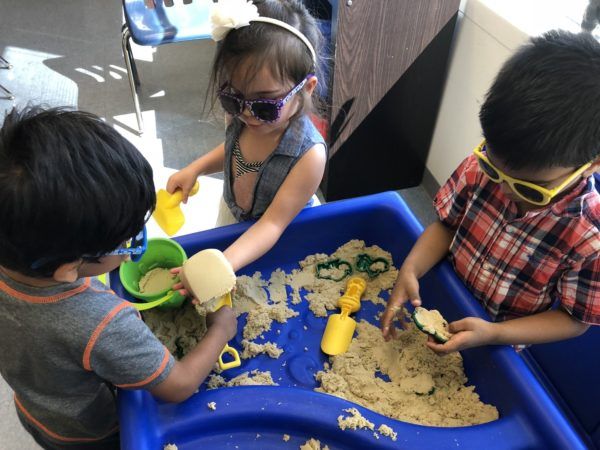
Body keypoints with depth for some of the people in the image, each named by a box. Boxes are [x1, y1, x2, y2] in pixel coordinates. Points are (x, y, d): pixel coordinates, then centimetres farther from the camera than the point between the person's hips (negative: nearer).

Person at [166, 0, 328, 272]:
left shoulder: (309, 155, -38)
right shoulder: (240, 117, -20)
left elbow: (273, 224, -33)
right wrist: (194, 169, -10)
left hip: (274, 245, -4)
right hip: (230, 217, 5)